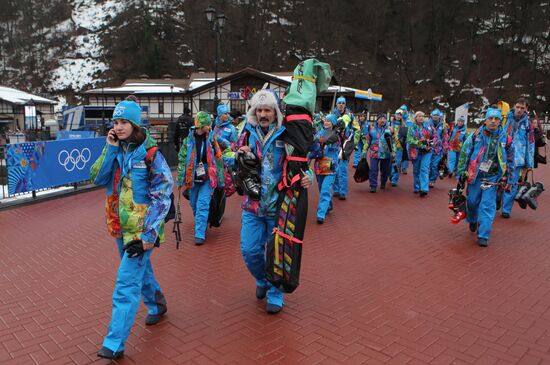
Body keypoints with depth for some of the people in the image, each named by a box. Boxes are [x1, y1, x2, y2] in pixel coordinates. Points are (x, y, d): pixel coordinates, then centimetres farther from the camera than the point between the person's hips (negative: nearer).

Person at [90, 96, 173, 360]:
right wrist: (110, 149, -12)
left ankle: (114, 344, -1)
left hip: (141, 229, -7)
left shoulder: (150, 153, -13)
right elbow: (97, 178, -3)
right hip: (120, 226, 7)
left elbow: (162, 194, -15)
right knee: (141, 270, 23)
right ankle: (157, 306, 46)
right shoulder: (114, 149, 5)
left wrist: (150, 232, -20)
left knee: (127, 282, -8)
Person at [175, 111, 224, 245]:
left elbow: (218, 159, 5)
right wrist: (180, 179, -2)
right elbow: (182, 159, 0)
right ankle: (201, 224, 41)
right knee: (194, 204, 15)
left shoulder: (212, 139, -2)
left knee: (202, 205, -9)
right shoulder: (188, 140, -4)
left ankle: (200, 234, -5)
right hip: (193, 178, 2)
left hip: (207, 178, -2)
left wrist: (220, 179, 7)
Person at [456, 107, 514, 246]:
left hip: (492, 177, 0)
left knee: (488, 206, -6)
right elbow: (464, 154, 2)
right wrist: (462, 172, -2)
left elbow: (510, 160, 11)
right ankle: (472, 220, 41)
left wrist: (505, 178, 7)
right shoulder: (475, 135, -2)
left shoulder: (505, 139, 1)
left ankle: (483, 236, -1)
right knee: (472, 201, 9)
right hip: (474, 175, 0)